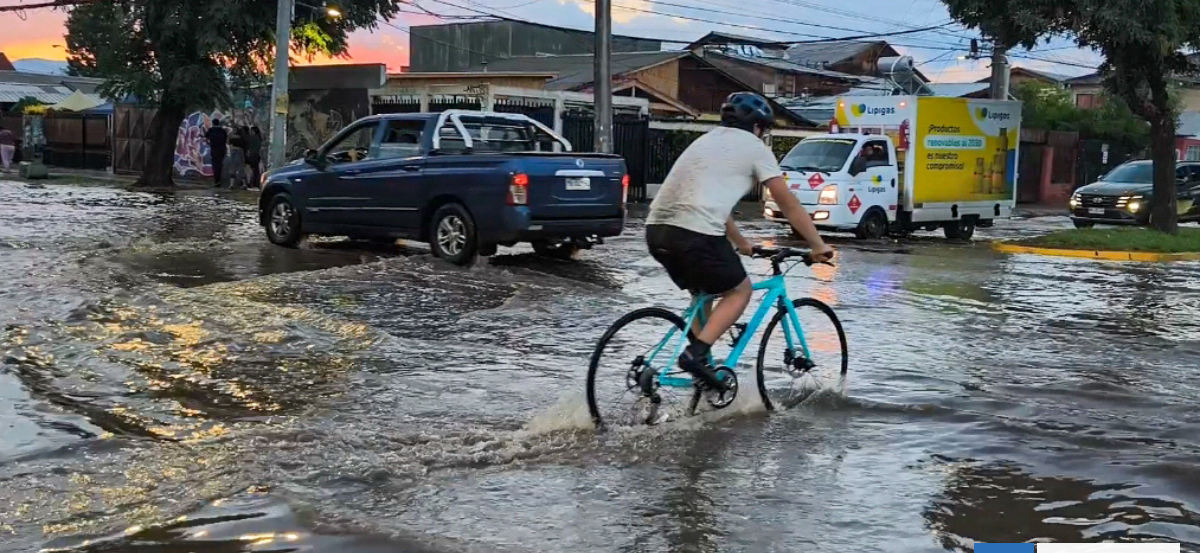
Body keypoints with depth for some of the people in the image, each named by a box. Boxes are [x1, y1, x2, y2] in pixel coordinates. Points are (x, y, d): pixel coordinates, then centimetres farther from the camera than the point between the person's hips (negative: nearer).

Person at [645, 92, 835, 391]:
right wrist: (819, 246, 15)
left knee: (703, 291, 28)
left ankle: (698, 358, 22)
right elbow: (788, 203, 9)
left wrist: (741, 244, 46)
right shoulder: (754, 147, 9)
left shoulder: (707, 140, 30)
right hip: (695, 233, -7)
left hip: (657, 229, 7)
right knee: (739, 291, 13)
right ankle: (696, 353, -4)